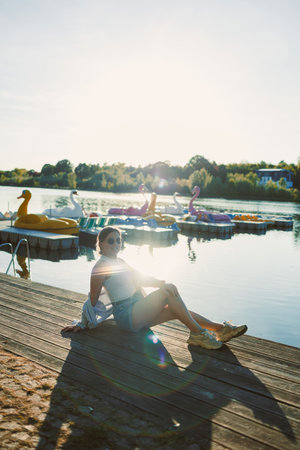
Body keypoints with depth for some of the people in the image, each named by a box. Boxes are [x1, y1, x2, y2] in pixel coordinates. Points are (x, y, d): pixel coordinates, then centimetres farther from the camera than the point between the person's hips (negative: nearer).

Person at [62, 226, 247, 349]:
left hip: (138, 313, 9)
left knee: (177, 310, -4)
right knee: (169, 292, -21)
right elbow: (93, 300, -7)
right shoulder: (100, 267, -10)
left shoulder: (120, 262, 18)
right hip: (126, 315, -9)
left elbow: (141, 279, 9)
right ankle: (198, 333, -21)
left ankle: (220, 328, -8)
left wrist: (162, 283, -8)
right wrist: (82, 324, -5)